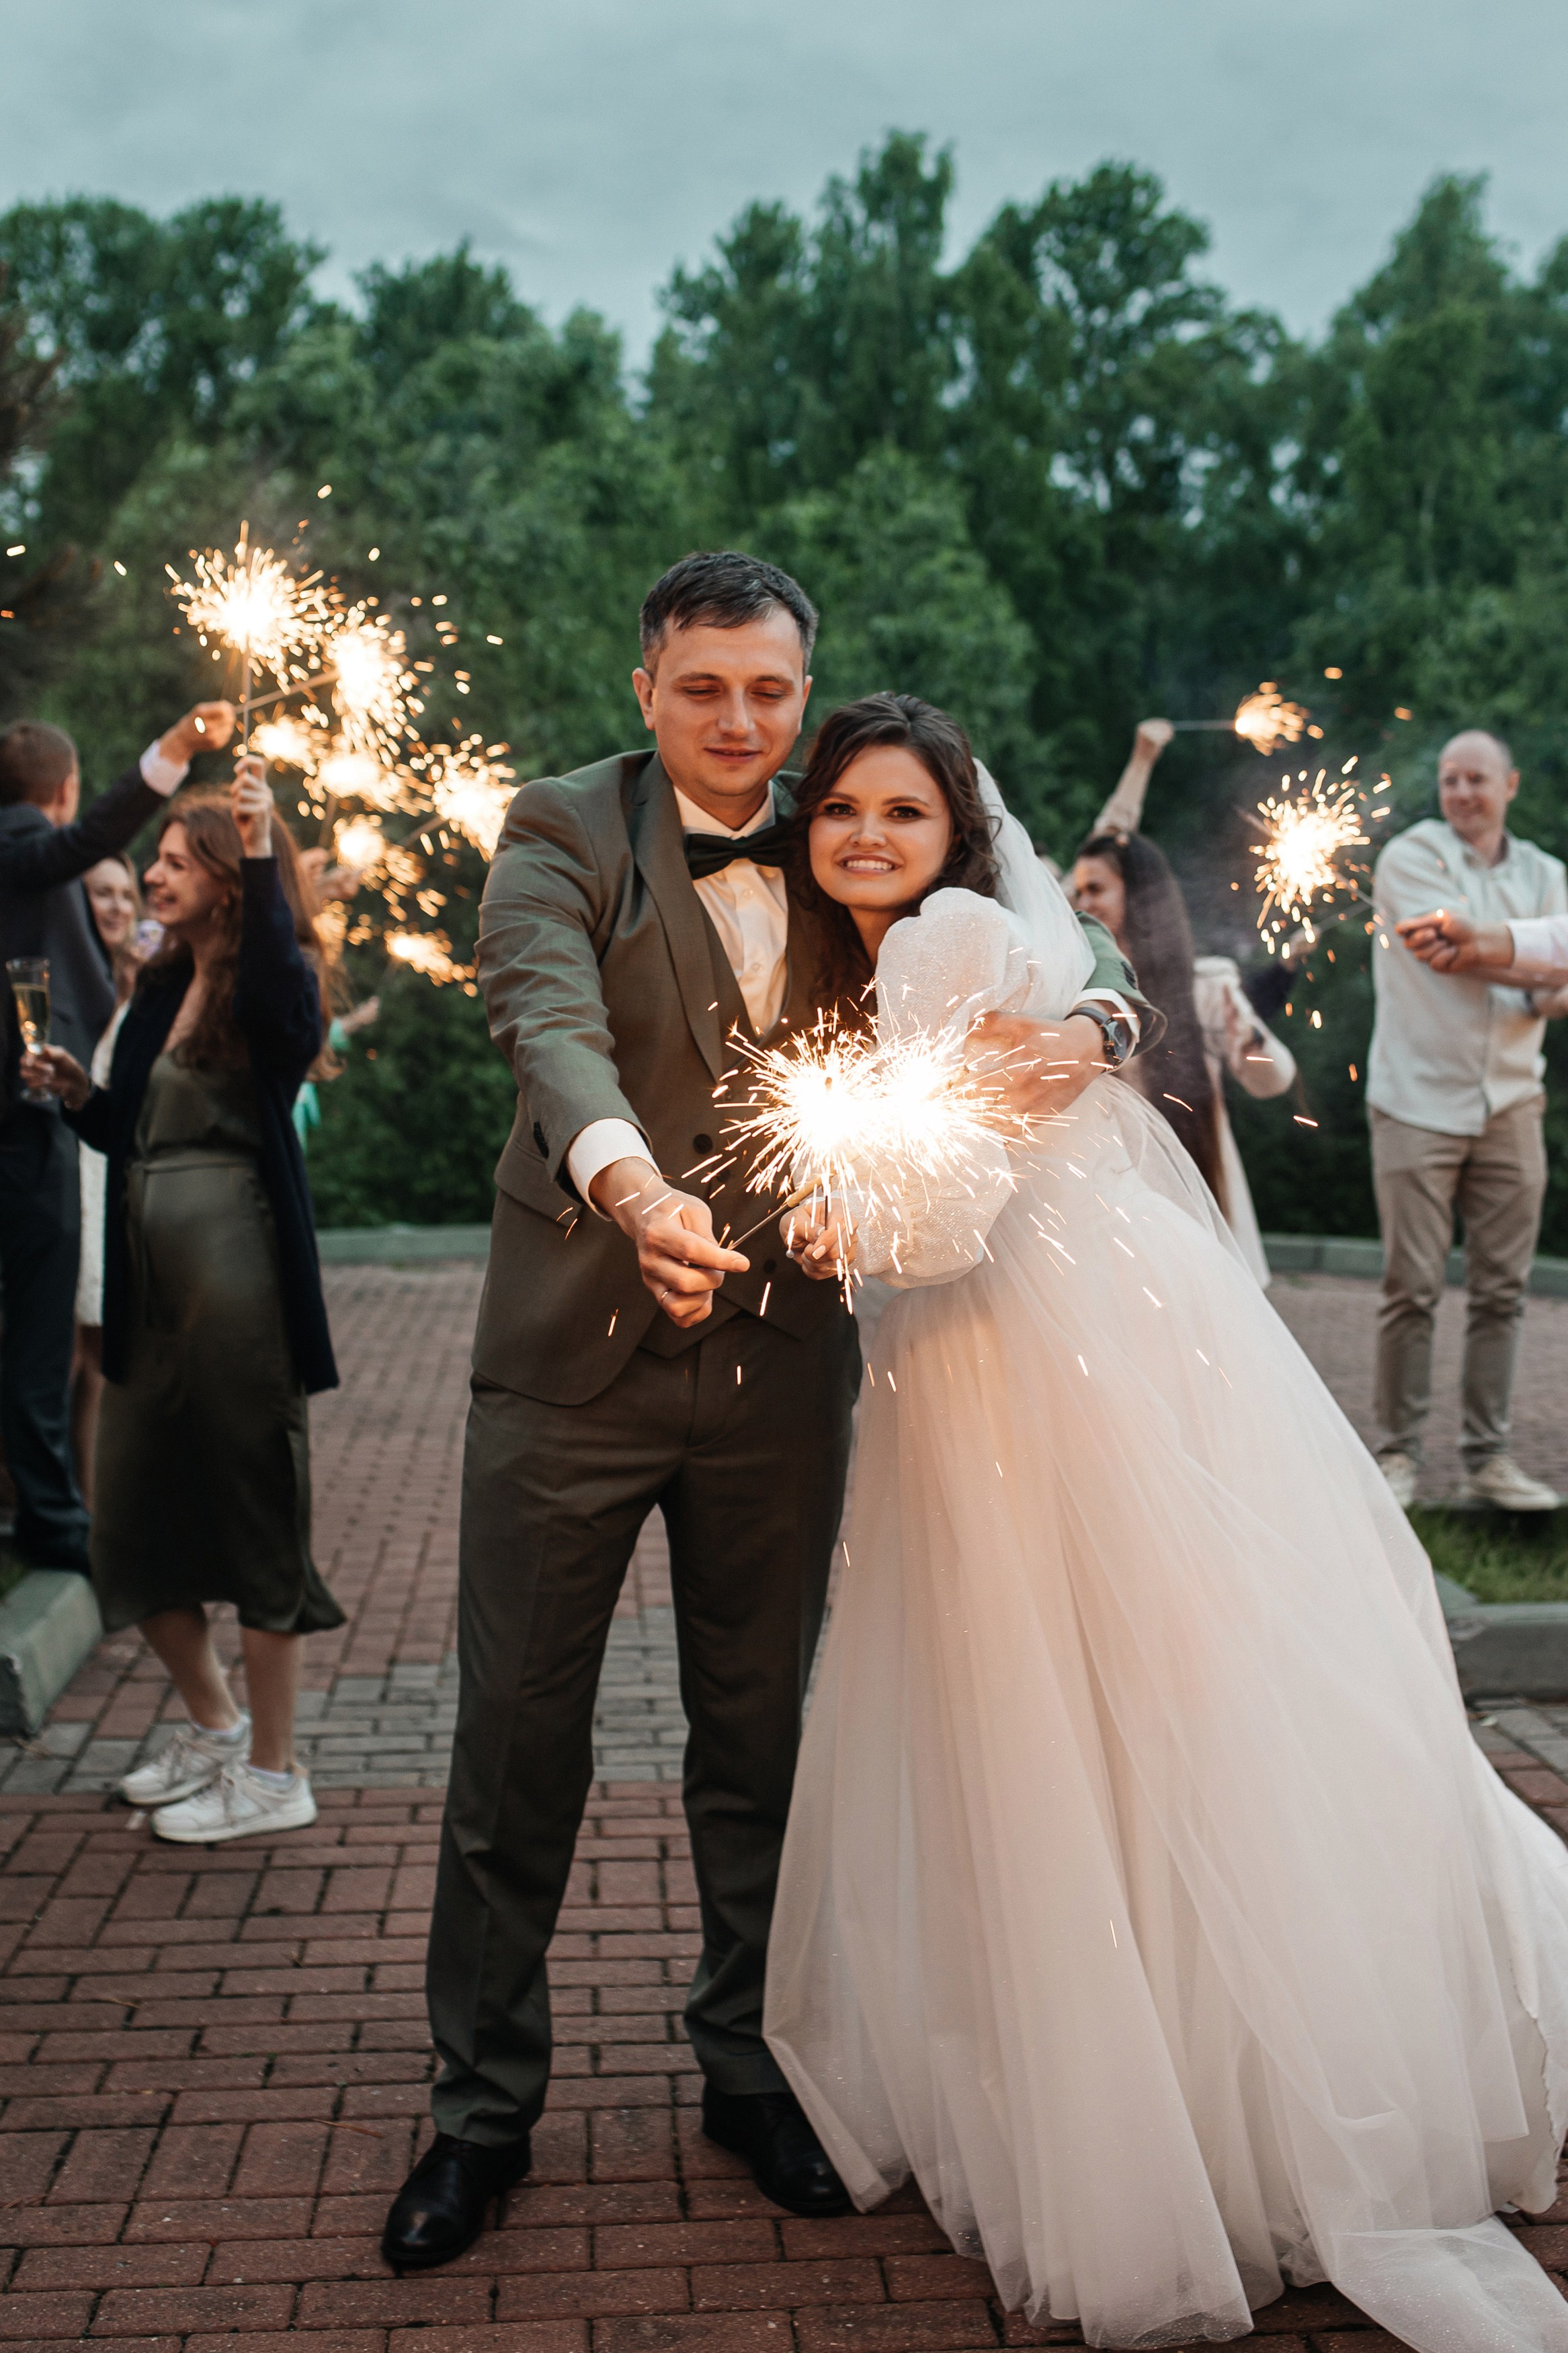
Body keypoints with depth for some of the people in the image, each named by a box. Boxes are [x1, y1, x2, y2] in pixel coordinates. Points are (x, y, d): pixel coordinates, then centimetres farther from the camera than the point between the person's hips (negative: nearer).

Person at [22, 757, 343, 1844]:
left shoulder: (270, 982, -7)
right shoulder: (160, 989, 14)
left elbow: (293, 1027, -33)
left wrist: (262, 855, -38)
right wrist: (80, 1094, 0)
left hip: (240, 1283, -8)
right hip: (151, 1288, 8)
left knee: (255, 1518, 1)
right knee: (132, 1523, 15)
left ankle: (274, 1775, 15)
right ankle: (214, 1723, 36)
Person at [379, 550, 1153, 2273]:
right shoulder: (564, 834, -5)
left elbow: (1082, 948, 5)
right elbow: (551, 1021, -24)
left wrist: (1084, 1028, -20)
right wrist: (632, 1184, -44)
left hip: (781, 1367, 3)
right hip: (577, 1354, -2)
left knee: (759, 1740, 15)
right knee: (516, 1743, 7)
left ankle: (751, 2071, 35)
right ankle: (483, 2110, 26)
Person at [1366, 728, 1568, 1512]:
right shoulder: (1411, 857, 1)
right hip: (1419, 1100, -4)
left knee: (1500, 1290, 4)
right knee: (1412, 1287, -5)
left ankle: (1487, 1459, 11)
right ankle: (1399, 1455, 3)